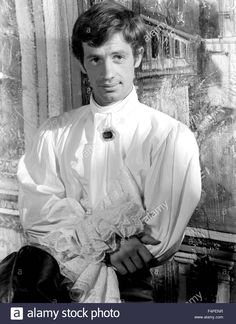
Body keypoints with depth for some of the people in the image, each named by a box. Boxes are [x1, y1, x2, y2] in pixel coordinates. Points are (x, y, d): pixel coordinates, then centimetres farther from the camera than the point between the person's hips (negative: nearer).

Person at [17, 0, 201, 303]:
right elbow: (36, 213, -3)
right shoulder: (54, 133, 8)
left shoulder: (171, 136, -1)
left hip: (130, 286, -1)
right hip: (53, 280, 2)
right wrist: (107, 243, -15)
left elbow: (159, 240, -7)